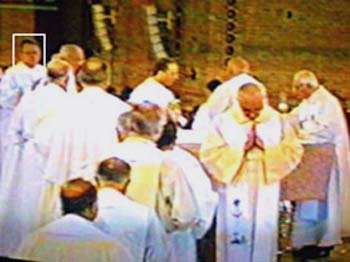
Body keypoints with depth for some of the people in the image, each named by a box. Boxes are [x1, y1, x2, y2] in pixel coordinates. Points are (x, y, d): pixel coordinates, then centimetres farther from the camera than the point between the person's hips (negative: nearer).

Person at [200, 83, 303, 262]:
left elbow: (294, 152, -1)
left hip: (265, 194, 2)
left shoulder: (277, 121, 1)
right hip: (235, 193, -1)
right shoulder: (223, 121, -4)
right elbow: (209, 154, -10)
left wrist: (266, 148, -14)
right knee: (234, 240, 2)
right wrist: (241, 148, -16)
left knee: (263, 239, 8)